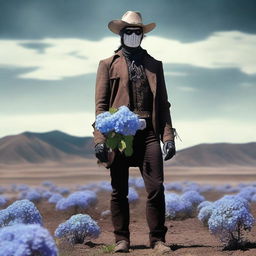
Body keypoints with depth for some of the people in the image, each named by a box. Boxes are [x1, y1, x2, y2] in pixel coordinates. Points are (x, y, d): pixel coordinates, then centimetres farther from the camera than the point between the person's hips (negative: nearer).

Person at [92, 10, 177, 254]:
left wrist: (168, 136, 2)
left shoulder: (154, 65, 17)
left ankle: (158, 239, 3)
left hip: (148, 133, 1)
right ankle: (122, 239, 12)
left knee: (156, 188, -5)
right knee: (119, 191, 4)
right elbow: (100, 104, 4)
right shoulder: (108, 64, 11)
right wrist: (100, 139, -6)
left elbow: (163, 103, 13)